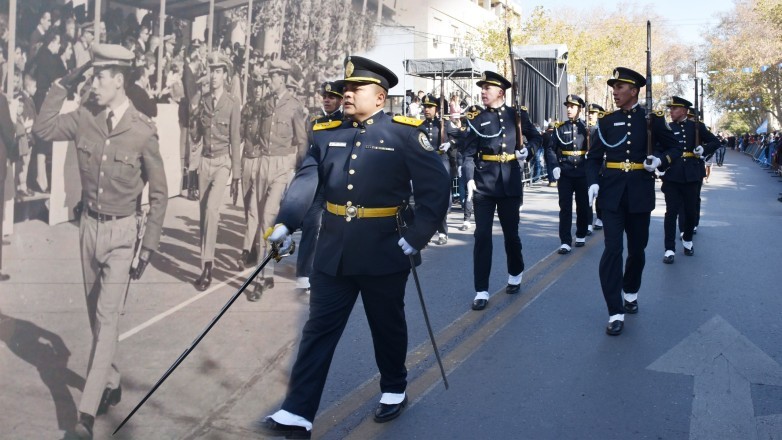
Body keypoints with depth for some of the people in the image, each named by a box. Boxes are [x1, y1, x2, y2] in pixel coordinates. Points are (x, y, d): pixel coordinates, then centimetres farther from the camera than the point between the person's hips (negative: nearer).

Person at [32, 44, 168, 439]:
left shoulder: (143, 131, -14)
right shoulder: (84, 118, -3)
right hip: (89, 226, 5)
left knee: (107, 319, -9)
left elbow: (158, 193, -8)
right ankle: (111, 384, 34)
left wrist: (149, 246, -9)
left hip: (120, 231, -5)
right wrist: (62, 86, -7)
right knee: (95, 316, 15)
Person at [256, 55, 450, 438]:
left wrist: (416, 238, -13)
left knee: (387, 327, 14)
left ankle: (394, 391, 38)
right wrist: (284, 224, -18)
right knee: (318, 330, 4)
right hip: (333, 253, 3)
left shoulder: (404, 133, -6)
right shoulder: (326, 133, 6)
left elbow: (436, 187, -8)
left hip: (384, 254, -3)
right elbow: (305, 182, -4)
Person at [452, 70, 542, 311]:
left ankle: (515, 274, 40)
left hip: (510, 182, 1)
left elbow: (536, 137, 16)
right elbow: (468, 151, -5)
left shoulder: (517, 114, 5)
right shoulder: (476, 118, 2)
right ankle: (481, 291, 2)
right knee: (482, 235, -4)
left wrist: (526, 150, -6)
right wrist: (469, 178, -18)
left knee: (511, 232, 14)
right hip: (483, 182, -1)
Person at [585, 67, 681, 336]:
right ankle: (615, 313, -5)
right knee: (612, 250, -9)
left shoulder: (652, 119, 1)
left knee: (637, 249, 12)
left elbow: (675, 148, 8)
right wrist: (593, 182, -12)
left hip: (640, 194, 0)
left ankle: (631, 293, 38)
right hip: (612, 193, 0)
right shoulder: (606, 121, 5)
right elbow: (594, 157, 5)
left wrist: (660, 160, -13)